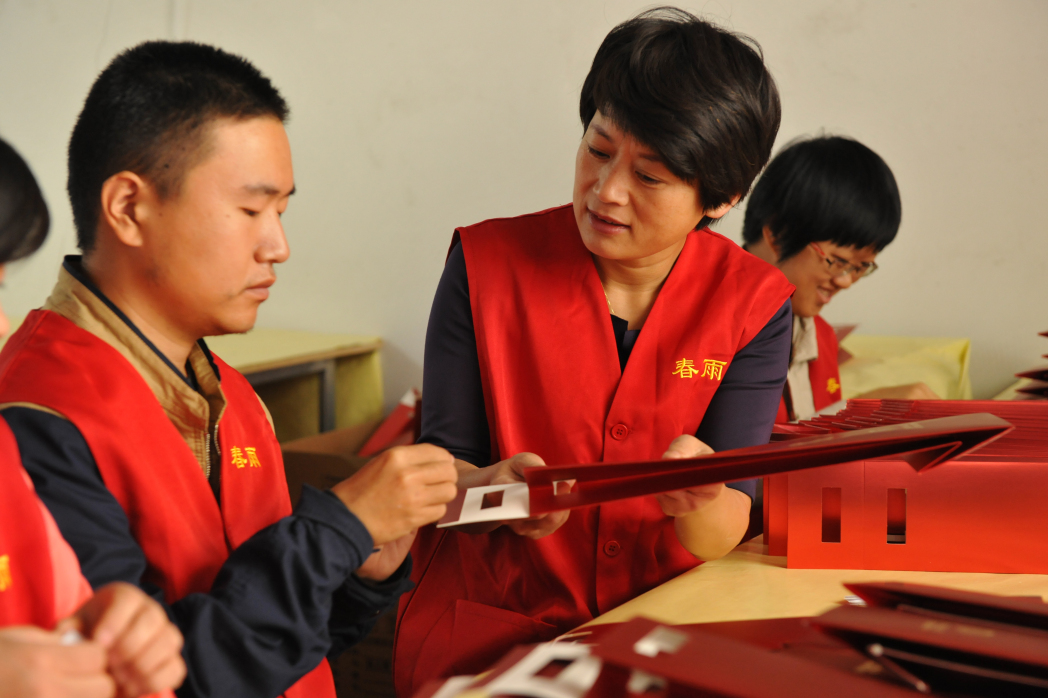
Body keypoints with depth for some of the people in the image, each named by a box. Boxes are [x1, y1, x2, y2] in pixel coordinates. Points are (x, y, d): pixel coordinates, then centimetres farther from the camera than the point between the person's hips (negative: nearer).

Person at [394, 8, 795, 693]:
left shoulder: (755, 305, -1)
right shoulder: (486, 262, -3)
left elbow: (726, 529, -5)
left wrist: (699, 505, -28)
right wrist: (491, 488, -23)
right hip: (489, 624, -2)